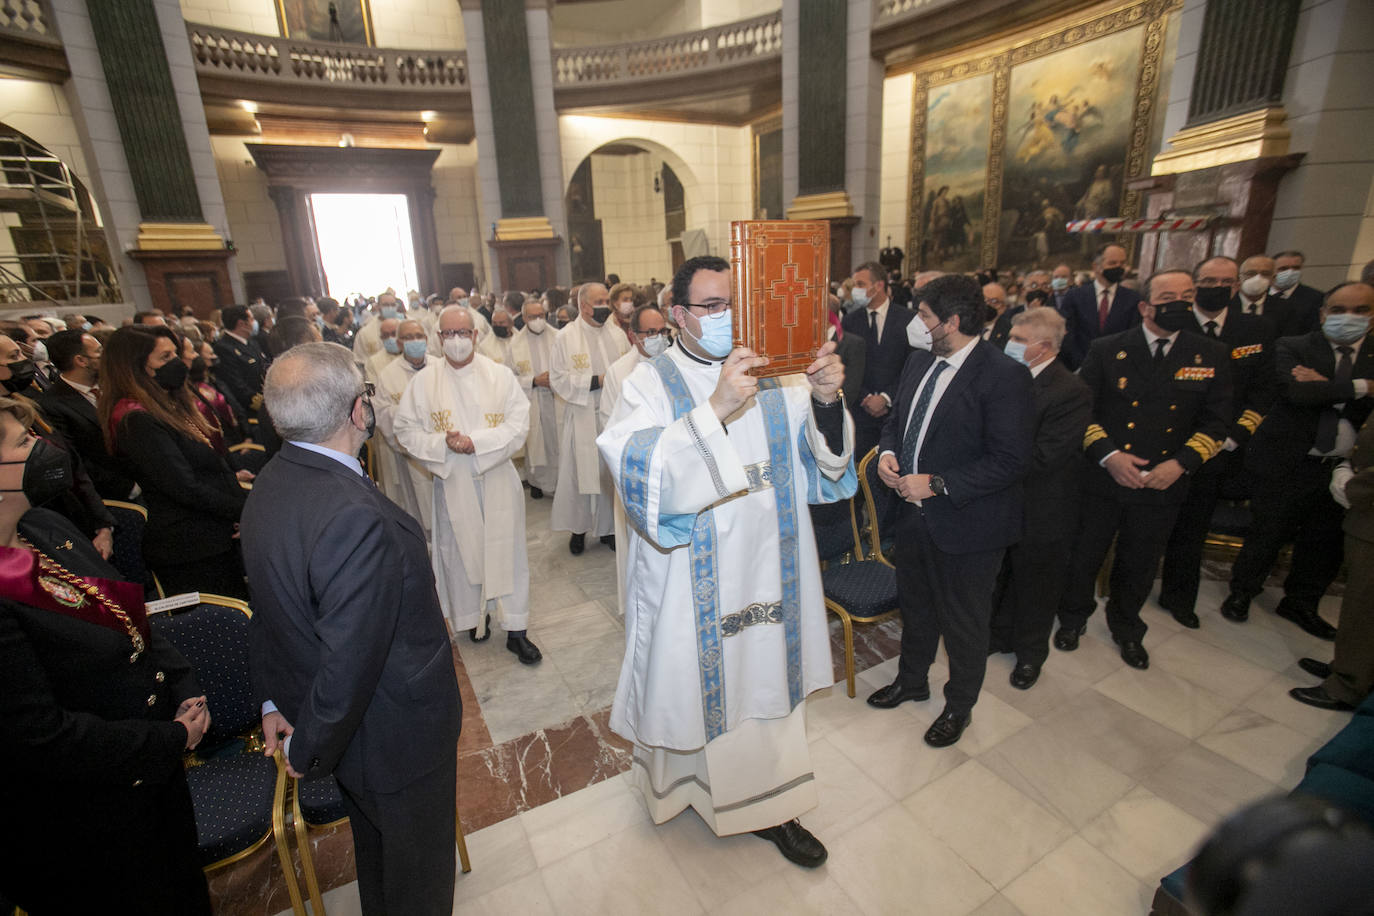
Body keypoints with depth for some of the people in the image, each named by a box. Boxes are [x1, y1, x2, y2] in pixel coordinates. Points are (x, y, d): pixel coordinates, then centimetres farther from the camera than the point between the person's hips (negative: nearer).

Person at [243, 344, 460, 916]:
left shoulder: (269, 487, -5)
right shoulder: (356, 518, -37)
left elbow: (268, 605, 4)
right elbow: (348, 664, -32)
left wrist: (272, 699, 13)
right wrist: (309, 751, -13)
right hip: (398, 735, -8)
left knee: (375, 845, 35)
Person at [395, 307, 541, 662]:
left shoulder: (500, 375, -2)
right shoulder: (423, 381, 0)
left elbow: (518, 424, -8)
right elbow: (406, 431, 2)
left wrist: (476, 441, -19)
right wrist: (443, 443, -15)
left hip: (497, 478, -1)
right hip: (452, 482, 1)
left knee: (506, 550, 4)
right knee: (461, 552, 12)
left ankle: (515, 630, 15)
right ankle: (475, 615, 34)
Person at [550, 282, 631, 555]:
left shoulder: (617, 334, 8)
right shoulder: (566, 337, -4)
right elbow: (558, 379, -8)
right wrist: (596, 381, -15)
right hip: (582, 418, -3)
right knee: (581, 471, 4)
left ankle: (608, 526, 22)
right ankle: (578, 528, 21)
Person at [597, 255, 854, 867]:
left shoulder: (774, 374, 2)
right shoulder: (651, 383, -9)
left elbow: (824, 460, -2)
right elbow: (637, 470, -26)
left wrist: (826, 402, -22)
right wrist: (716, 409, -37)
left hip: (767, 573, 4)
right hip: (692, 582, -3)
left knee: (767, 677, 15)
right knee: (692, 681, 14)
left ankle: (769, 804, 39)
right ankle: (678, 779, 45)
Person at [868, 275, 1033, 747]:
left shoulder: (1004, 375, -20)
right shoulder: (921, 361, 3)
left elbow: (1010, 460, -23)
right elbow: (898, 418, 15)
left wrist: (937, 484, -25)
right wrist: (888, 451, -6)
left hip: (966, 527, -7)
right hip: (914, 514, 7)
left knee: (964, 623, 16)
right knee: (915, 606, 26)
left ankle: (959, 706, 41)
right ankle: (912, 680, 51)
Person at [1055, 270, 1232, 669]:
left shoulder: (1211, 357, 0)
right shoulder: (1108, 350, -5)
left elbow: (1217, 422, 1)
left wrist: (1180, 463, -14)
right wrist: (1107, 454, -18)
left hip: (1163, 485, 2)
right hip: (1102, 477, -1)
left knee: (1140, 565, 18)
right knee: (1084, 556, 13)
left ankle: (1126, 626, 42)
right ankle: (1073, 618, 38)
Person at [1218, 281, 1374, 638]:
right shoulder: (1293, 348, -4)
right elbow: (1296, 392, -22)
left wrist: (1324, 388, -17)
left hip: (1339, 470, 4)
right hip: (1285, 463, -4)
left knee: (1325, 543, 13)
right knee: (1266, 535, 6)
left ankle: (1300, 604, 33)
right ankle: (1241, 594, 25)